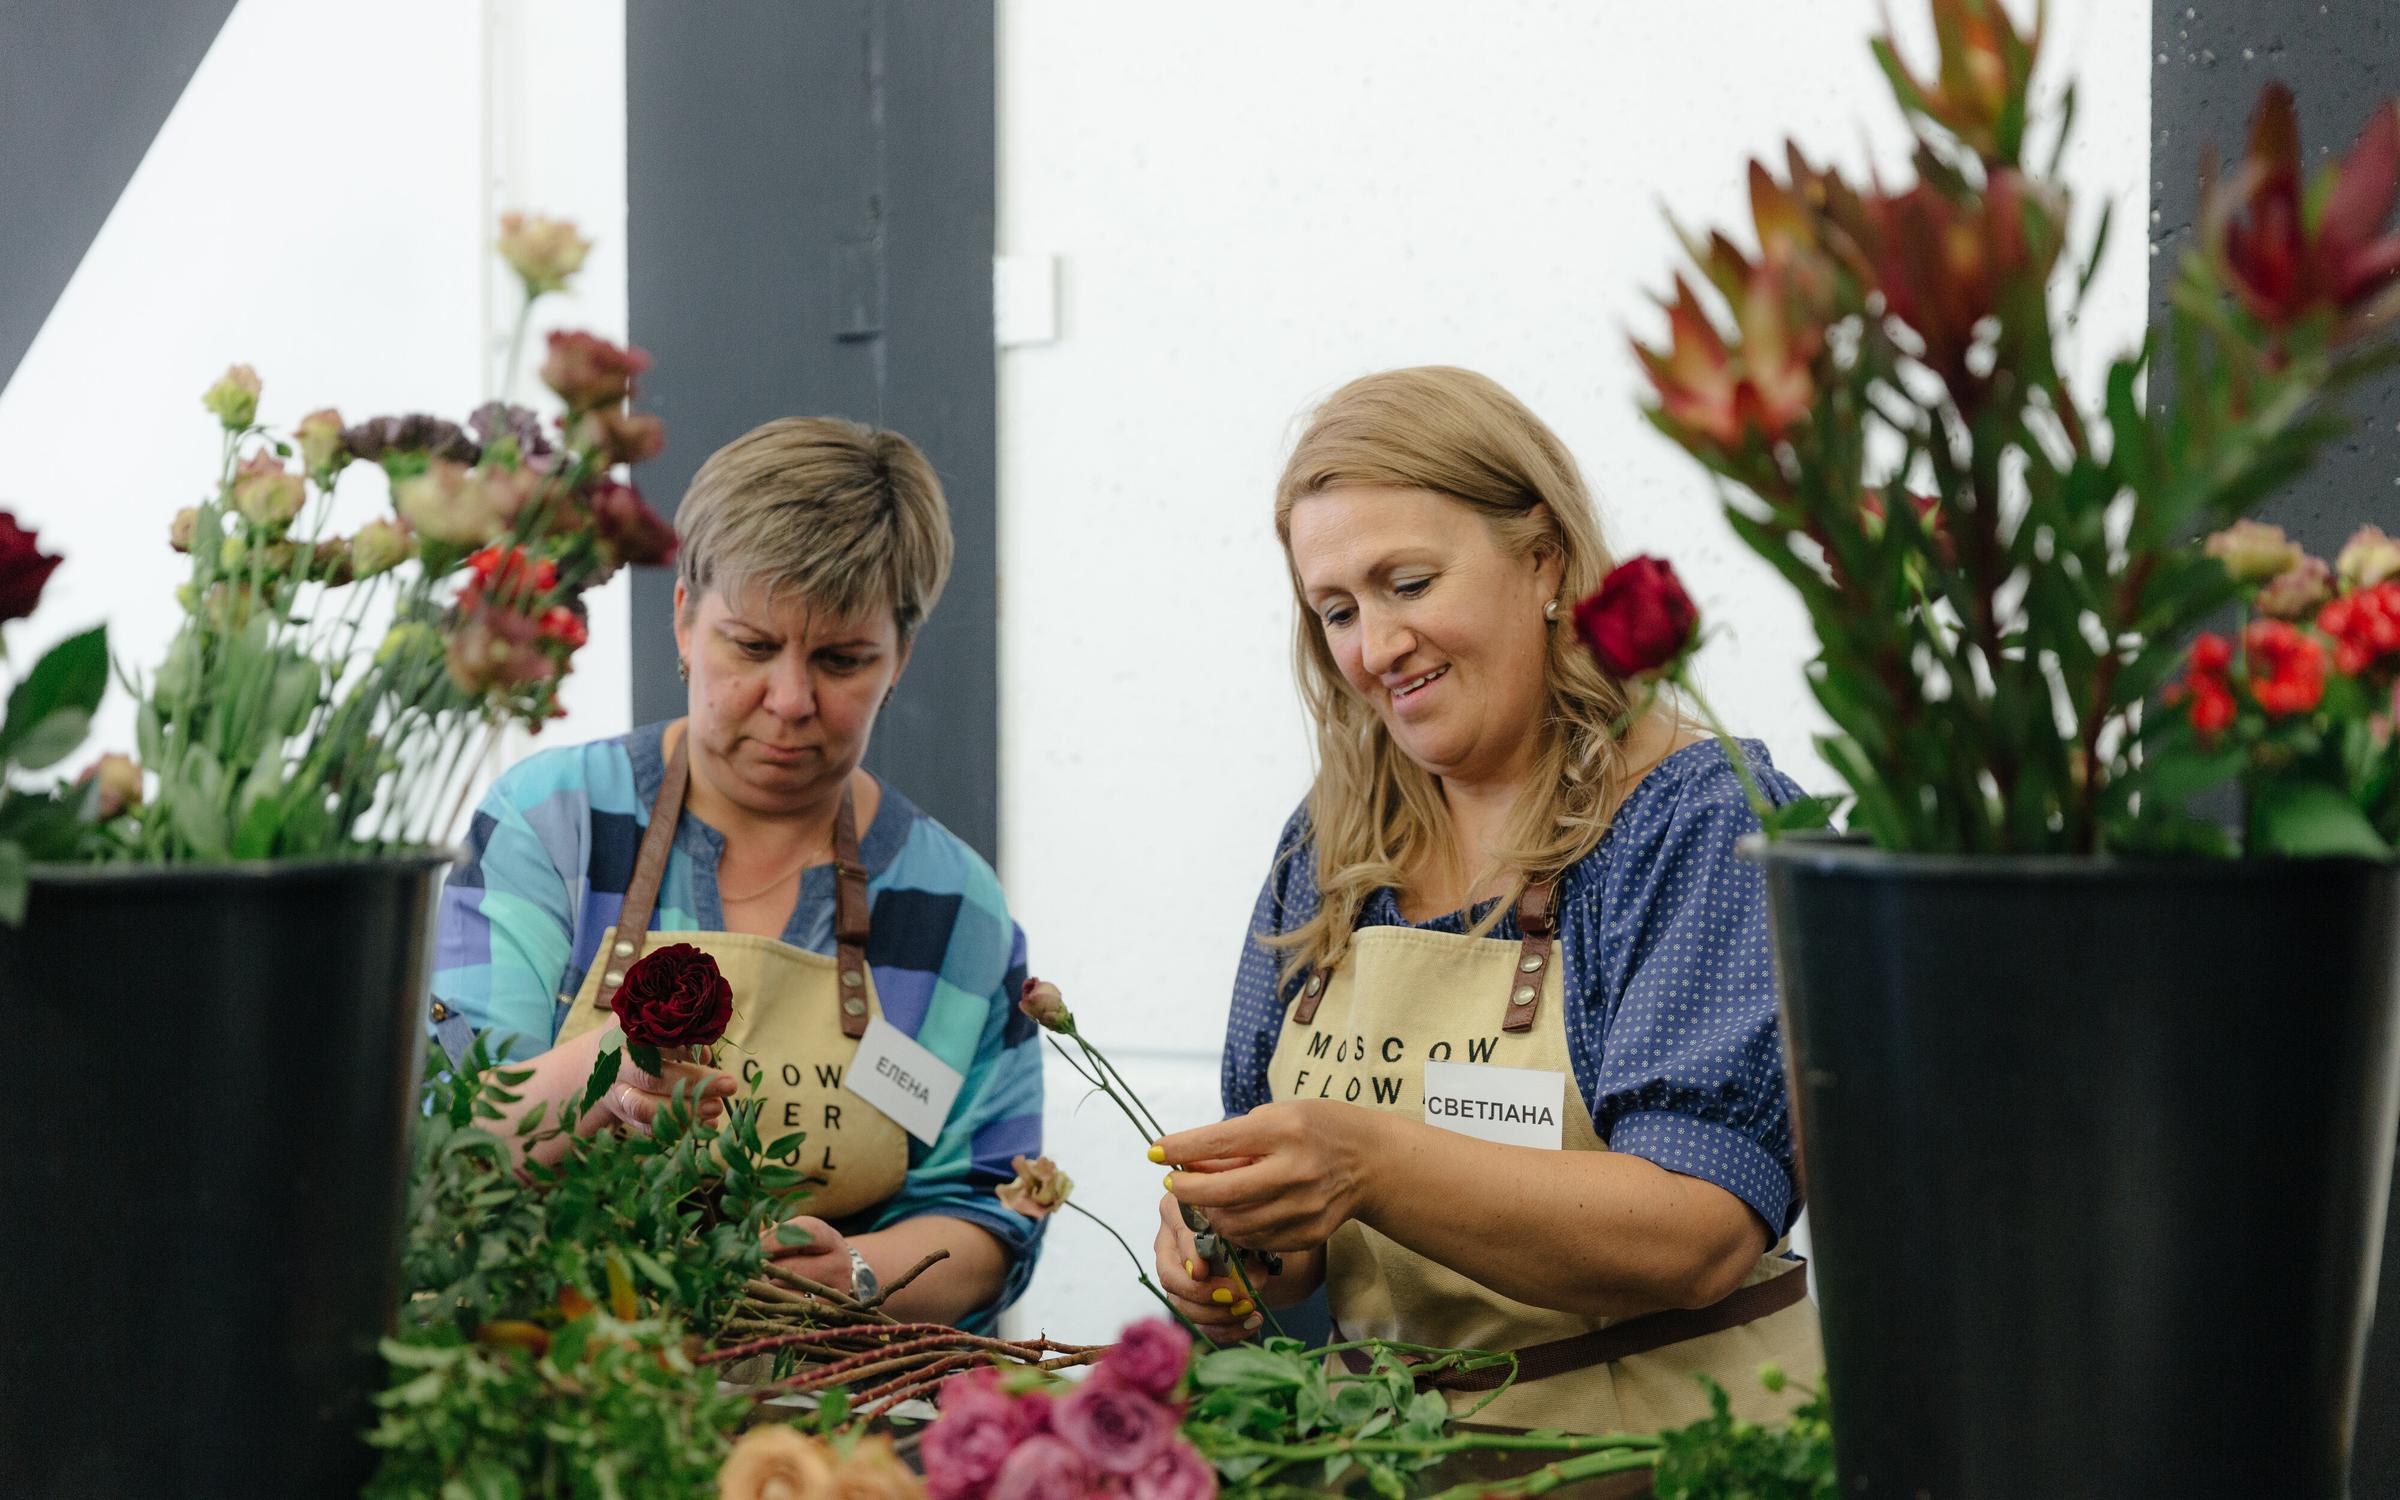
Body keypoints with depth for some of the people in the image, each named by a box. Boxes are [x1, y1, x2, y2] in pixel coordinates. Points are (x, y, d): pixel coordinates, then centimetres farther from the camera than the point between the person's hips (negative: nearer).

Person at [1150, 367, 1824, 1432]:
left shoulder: (1708, 825, -4)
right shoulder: (1327, 849, 13)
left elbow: (1702, 1239, -15)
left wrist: (1371, 1163, -26)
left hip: (1649, 1447, -6)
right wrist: (1228, 1242, -6)